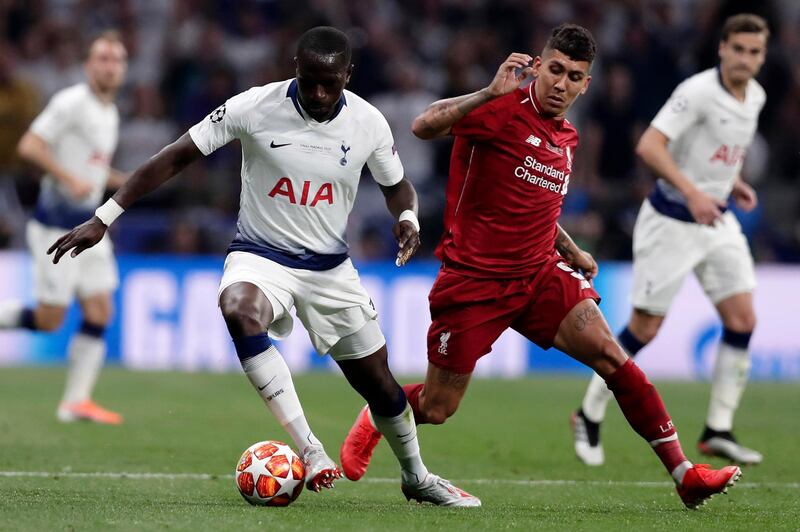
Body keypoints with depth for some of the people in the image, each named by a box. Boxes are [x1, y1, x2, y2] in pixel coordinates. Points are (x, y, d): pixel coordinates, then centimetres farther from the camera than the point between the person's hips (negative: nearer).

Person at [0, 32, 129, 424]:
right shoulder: (72, 103, -13)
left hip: (88, 223, 8)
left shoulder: (110, 114, 15)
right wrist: (70, 179, -26)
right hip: (56, 224, -8)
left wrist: (121, 181, 11)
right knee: (48, 320, -8)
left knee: (99, 314, 1)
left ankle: (76, 401, 5)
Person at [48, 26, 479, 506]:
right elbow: (175, 158, -11)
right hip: (260, 255, -3)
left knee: (379, 385, 7)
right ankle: (309, 449, -36)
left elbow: (397, 186, 11)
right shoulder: (256, 107, -17)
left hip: (331, 268, 3)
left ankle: (416, 476, 38)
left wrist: (407, 219, -14)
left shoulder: (368, 123, -9)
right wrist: (103, 219, -14)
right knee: (238, 310, -38)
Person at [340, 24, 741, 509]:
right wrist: (489, 93, -38)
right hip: (474, 280, -6)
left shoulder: (567, 137, 13)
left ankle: (684, 473, -12)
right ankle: (374, 419, 38)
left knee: (609, 354, -14)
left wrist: (571, 251, 23)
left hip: (540, 275, 6)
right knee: (436, 409, 3)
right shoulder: (503, 109, -12)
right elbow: (425, 126, -29)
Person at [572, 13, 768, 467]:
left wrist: (733, 183, 8)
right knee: (645, 328, -2)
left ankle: (718, 430, 3)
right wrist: (692, 193, -36)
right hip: (671, 221, -7)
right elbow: (649, 146, -29)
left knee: (742, 319, -5)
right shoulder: (699, 92, -20)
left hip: (717, 221, 7)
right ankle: (590, 417, 15)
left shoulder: (755, 97, 5)